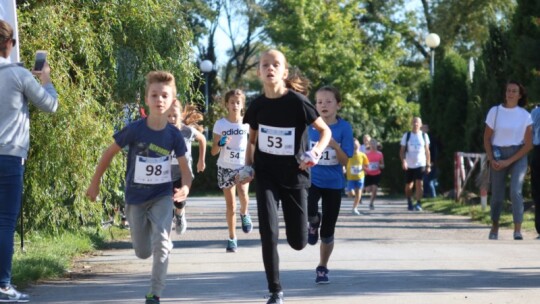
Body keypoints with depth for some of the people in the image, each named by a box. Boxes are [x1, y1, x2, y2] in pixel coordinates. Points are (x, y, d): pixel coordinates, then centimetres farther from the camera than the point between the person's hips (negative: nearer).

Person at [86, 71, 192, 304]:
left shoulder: (174, 135, -13)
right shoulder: (134, 130, -18)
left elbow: (184, 167, -6)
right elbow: (110, 152, -5)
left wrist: (186, 187, -28)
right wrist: (95, 183, 1)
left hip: (162, 196, 0)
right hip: (135, 197, 0)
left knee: (161, 243, -22)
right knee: (143, 253, 10)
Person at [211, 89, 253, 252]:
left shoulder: (247, 124, -3)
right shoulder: (220, 124, -5)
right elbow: (213, 151, -3)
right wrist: (220, 143, -25)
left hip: (243, 165, 0)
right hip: (226, 167, 0)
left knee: (243, 194, -28)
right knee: (230, 205, 3)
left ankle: (244, 214, 4)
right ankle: (232, 239, 15)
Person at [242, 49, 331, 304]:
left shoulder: (297, 101, -14)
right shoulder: (257, 105, -4)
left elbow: (325, 130, -6)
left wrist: (316, 152, -23)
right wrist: (248, 165, 3)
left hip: (294, 177, -2)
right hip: (266, 176, 2)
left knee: (298, 243, 5)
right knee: (268, 233, -15)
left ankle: (310, 220, 43)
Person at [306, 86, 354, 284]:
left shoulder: (344, 128, -8)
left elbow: (347, 162, -11)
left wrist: (335, 145, -26)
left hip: (334, 184, 0)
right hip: (312, 180, 0)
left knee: (327, 232, 5)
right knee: (308, 211, -31)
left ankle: (322, 268, 27)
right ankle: (314, 223, 5)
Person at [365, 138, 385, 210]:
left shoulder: (380, 154, 1)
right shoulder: (367, 154, -2)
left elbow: (382, 165, 8)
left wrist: (379, 166, -13)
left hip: (377, 174, 1)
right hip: (368, 174, 0)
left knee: (374, 189, -10)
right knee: (368, 190, -6)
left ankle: (371, 203, 7)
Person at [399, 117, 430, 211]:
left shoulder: (424, 136, 4)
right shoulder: (406, 135, 1)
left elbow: (427, 151, 10)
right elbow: (402, 150, 2)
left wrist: (428, 165, 7)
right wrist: (403, 161, -15)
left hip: (420, 164, -1)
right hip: (409, 165, 1)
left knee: (419, 184, -16)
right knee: (408, 186, 8)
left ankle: (418, 204, -11)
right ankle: (409, 202, 29)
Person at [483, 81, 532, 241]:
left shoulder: (525, 115, -4)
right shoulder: (494, 111, -2)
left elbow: (528, 144, -5)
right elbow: (487, 138, 4)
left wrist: (509, 161, -12)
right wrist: (491, 160, -10)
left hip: (517, 156, -1)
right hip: (498, 156, 1)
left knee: (515, 191, -21)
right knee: (497, 195, 7)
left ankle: (517, 230, -16)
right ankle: (494, 227, 31)